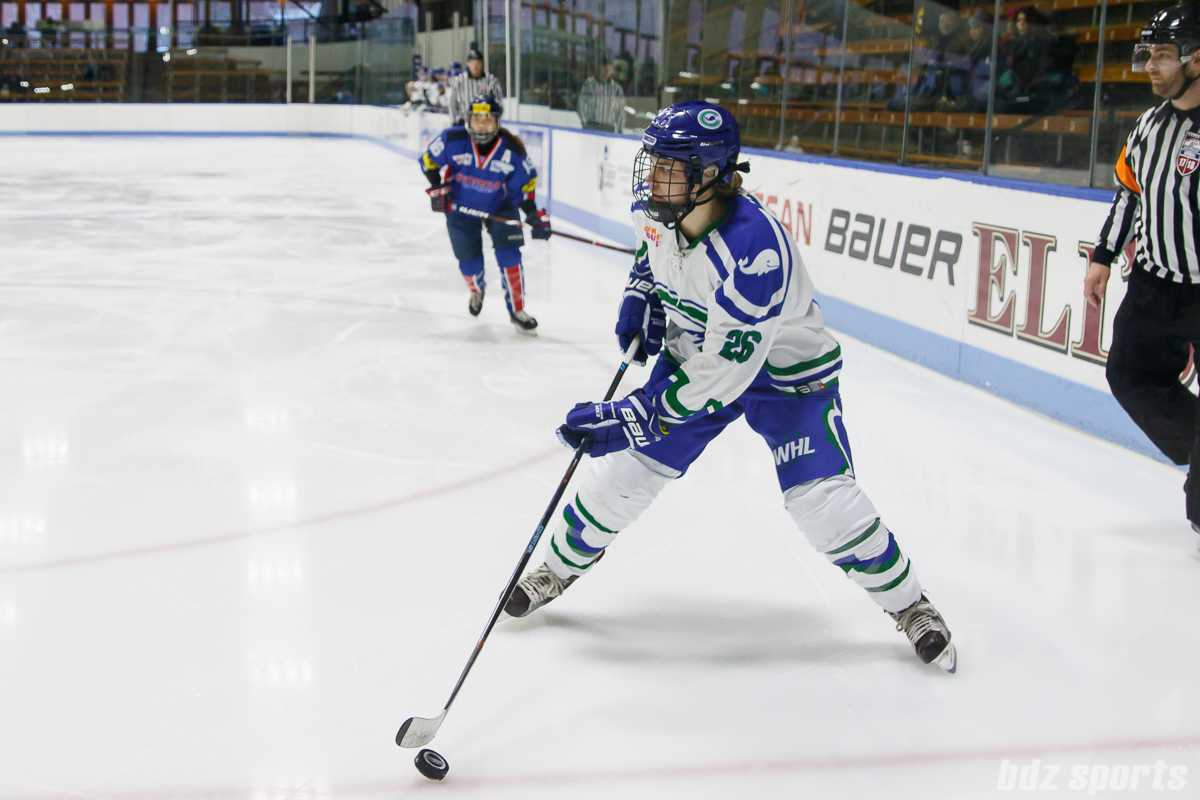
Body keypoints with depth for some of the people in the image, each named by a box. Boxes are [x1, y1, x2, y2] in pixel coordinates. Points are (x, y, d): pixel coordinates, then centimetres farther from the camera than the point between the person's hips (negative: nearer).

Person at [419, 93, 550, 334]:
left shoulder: (512, 150, -21)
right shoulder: (452, 139, -22)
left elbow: (526, 182, -9)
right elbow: (429, 161, -6)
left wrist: (534, 214, -18)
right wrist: (438, 187, -15)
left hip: (500, 206, 0)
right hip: (460, 206, 0)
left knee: (509, 255, -12)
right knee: (469, 263, 3)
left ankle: (517, 310, 3)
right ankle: (477, 291, 41)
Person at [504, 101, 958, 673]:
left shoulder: (754, 250, -39)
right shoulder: (654, 207, -16)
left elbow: (720, 373, -36)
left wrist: (629, 419, -34)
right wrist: (640, 295, -2)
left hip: (785, 366, -6)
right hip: (695, 350, 6)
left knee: (824, 504, -14)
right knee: (624, 469, 2)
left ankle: (908, 604, 10)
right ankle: (559, 568, 26)